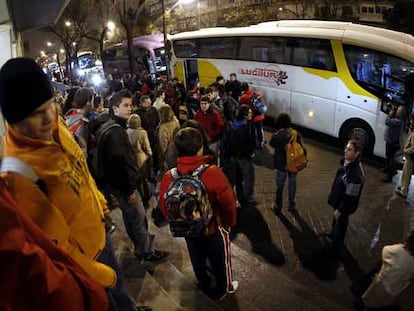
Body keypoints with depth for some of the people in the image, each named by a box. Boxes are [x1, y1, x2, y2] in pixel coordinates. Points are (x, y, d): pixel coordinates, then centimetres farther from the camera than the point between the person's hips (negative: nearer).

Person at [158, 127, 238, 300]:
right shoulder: (212, 173, -32)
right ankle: (224, 288, 48)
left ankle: (204, 286, 54)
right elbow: (228, 202, -23)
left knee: (197, 259, 28)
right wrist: (230, 222, -2)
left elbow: (164, 207, -9)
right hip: (214, 228, -3)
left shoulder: (169, 177, -21)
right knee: (220, 259, 24)